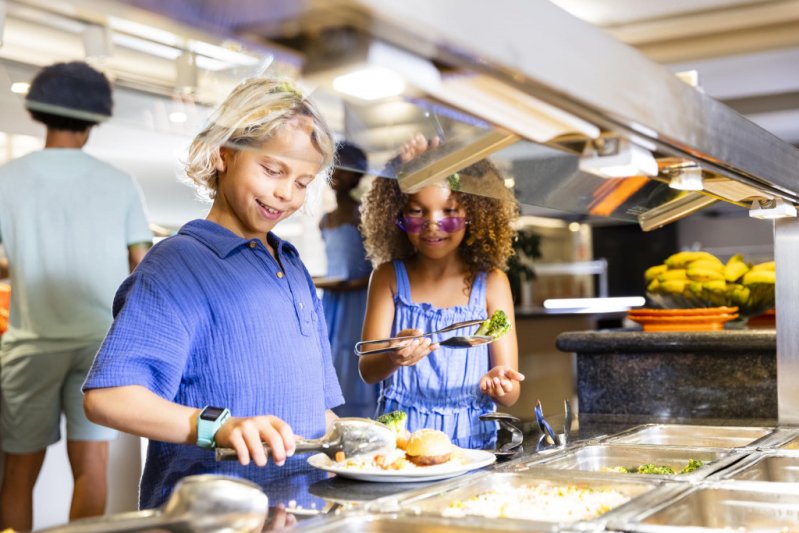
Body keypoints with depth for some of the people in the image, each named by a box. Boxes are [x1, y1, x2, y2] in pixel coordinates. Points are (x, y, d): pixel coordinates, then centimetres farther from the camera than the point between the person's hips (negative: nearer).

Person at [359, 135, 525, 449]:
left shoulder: (491, 282, 4)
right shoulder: (389, 277, 6)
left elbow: (510, 394, 2)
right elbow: (368, 371, -2)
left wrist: (499, 385, -21)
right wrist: (394, 358, -24)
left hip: (470, 437, 1)